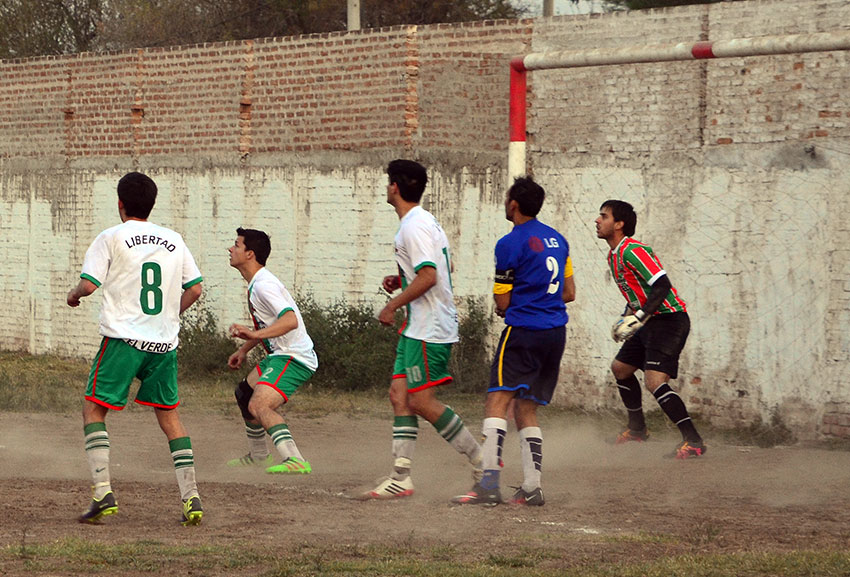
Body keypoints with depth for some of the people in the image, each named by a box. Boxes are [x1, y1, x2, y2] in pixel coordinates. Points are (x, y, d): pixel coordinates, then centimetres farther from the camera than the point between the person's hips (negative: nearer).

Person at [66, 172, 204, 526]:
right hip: (164, 343, 4)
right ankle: (191, 498, 3)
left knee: (94, 410, 5)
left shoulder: (111, 238, -2)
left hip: (123, 338, -4)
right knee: (169, 416, 13)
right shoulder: (173, 241, 11)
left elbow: (89, 284, -10)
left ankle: (103, 493, -9)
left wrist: (73, 295, 13)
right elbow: (194, 289, 11)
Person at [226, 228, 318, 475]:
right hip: (280, 355, 11)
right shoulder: (256, 283, 13)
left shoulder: (263, 285, -20)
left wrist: (254, 334, -43)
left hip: (294, 358, -11)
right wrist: (244, 349, 27)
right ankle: (258, 455, 43)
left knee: (259, 405, -28)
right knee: (244, 394, 27)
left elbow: (290, 320, -34)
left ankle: (296, 461, -41)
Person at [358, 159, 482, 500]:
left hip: (429, 328, -10)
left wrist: (393, 305, -18)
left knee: (422, 401, -10)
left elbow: (428, 277, -25)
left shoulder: (414, 226, -16)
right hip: (418, 327, 10)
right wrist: (402, 279, 19)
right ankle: (400, 478, 3)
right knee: (399, 394, 5)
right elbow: (442, 267, 27)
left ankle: (482, 461, -3)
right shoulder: (424, 221, 16)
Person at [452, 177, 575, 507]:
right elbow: (569, 293, 20)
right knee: (526, 410, 13)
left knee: (497, 401, -14)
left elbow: (503, 302, -3)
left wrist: (502, 307, 18)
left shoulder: (510, 244, -7)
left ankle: (489, 483, -27)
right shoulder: (557, 239, 15)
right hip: (556, 331, 8)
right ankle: (532, 488, 5)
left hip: (524, 331, -8)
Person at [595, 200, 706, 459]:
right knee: (620, 368, 21)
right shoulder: (614, 256, 13)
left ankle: (693, 440, -20)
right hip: (650, 323, 11)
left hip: (669, 319, -11)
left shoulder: (632, 251, -18)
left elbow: (661, 285, -24)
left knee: (654, 380, -21)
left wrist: (638, 318, -25)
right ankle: (637, 429, 36)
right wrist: (624, 319, 13)